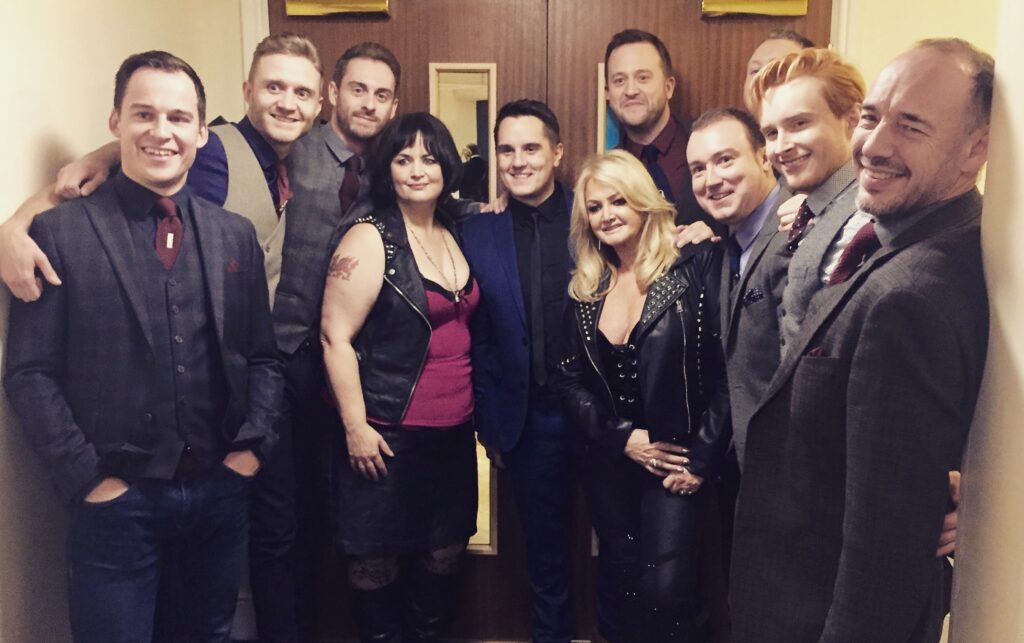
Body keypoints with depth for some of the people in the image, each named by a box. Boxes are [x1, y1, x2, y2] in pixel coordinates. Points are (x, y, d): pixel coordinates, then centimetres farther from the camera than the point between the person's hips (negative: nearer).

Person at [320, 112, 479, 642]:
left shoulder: (453, 234, 8)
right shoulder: (371, 238, -10)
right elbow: (335, 336, -14)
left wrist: (475, 410, 10)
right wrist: (356, 426, -16)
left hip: (454, 430, 6)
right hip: (388, 433, -6)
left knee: (446, 549, 16)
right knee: (377, 558, 8)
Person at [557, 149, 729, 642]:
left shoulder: (696, 265, -9)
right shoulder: (585, 288, 6)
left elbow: (728, 369, -13)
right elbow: (571, 381, 5)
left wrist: (701, 458, -15)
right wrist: (622, 437, -9)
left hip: (678, 461, -4)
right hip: (608, 463, 5)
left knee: (665, 591, -9)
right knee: (619, 584, 15)